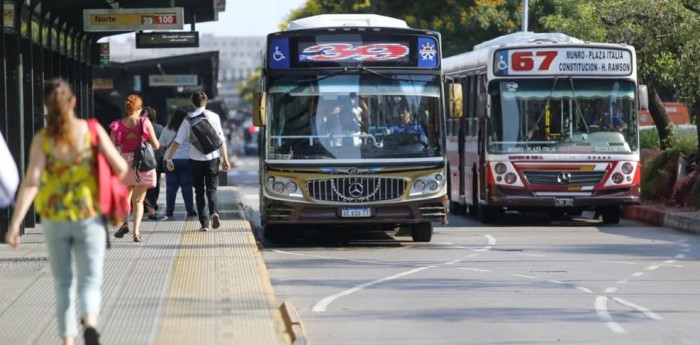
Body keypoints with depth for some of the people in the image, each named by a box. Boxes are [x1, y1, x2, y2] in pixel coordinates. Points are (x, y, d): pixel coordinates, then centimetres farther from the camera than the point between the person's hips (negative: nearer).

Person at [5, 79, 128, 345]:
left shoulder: (42, 139, -7)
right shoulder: (92, 130, -6)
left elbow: (31, 181, -17)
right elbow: (121, 168, -7)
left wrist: (15, 223, -18)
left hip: (54, 219, 1)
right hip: (89, 218, -1)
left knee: (63, 283, 17)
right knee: (89, 281, 2)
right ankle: (90, 323, -29)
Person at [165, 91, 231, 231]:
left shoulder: (188, 119, -2)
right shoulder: (214, 117, -1)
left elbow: (177, 141, -5)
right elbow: (221, 140, -3)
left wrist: (169, 159, 0)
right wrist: (225, 159, 2)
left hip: (196, 159, 0)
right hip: (212, 158, 0)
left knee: (199, 191, 11)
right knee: (211, 189, 9)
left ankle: (204, 222, 6)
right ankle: (214, 212, -18)